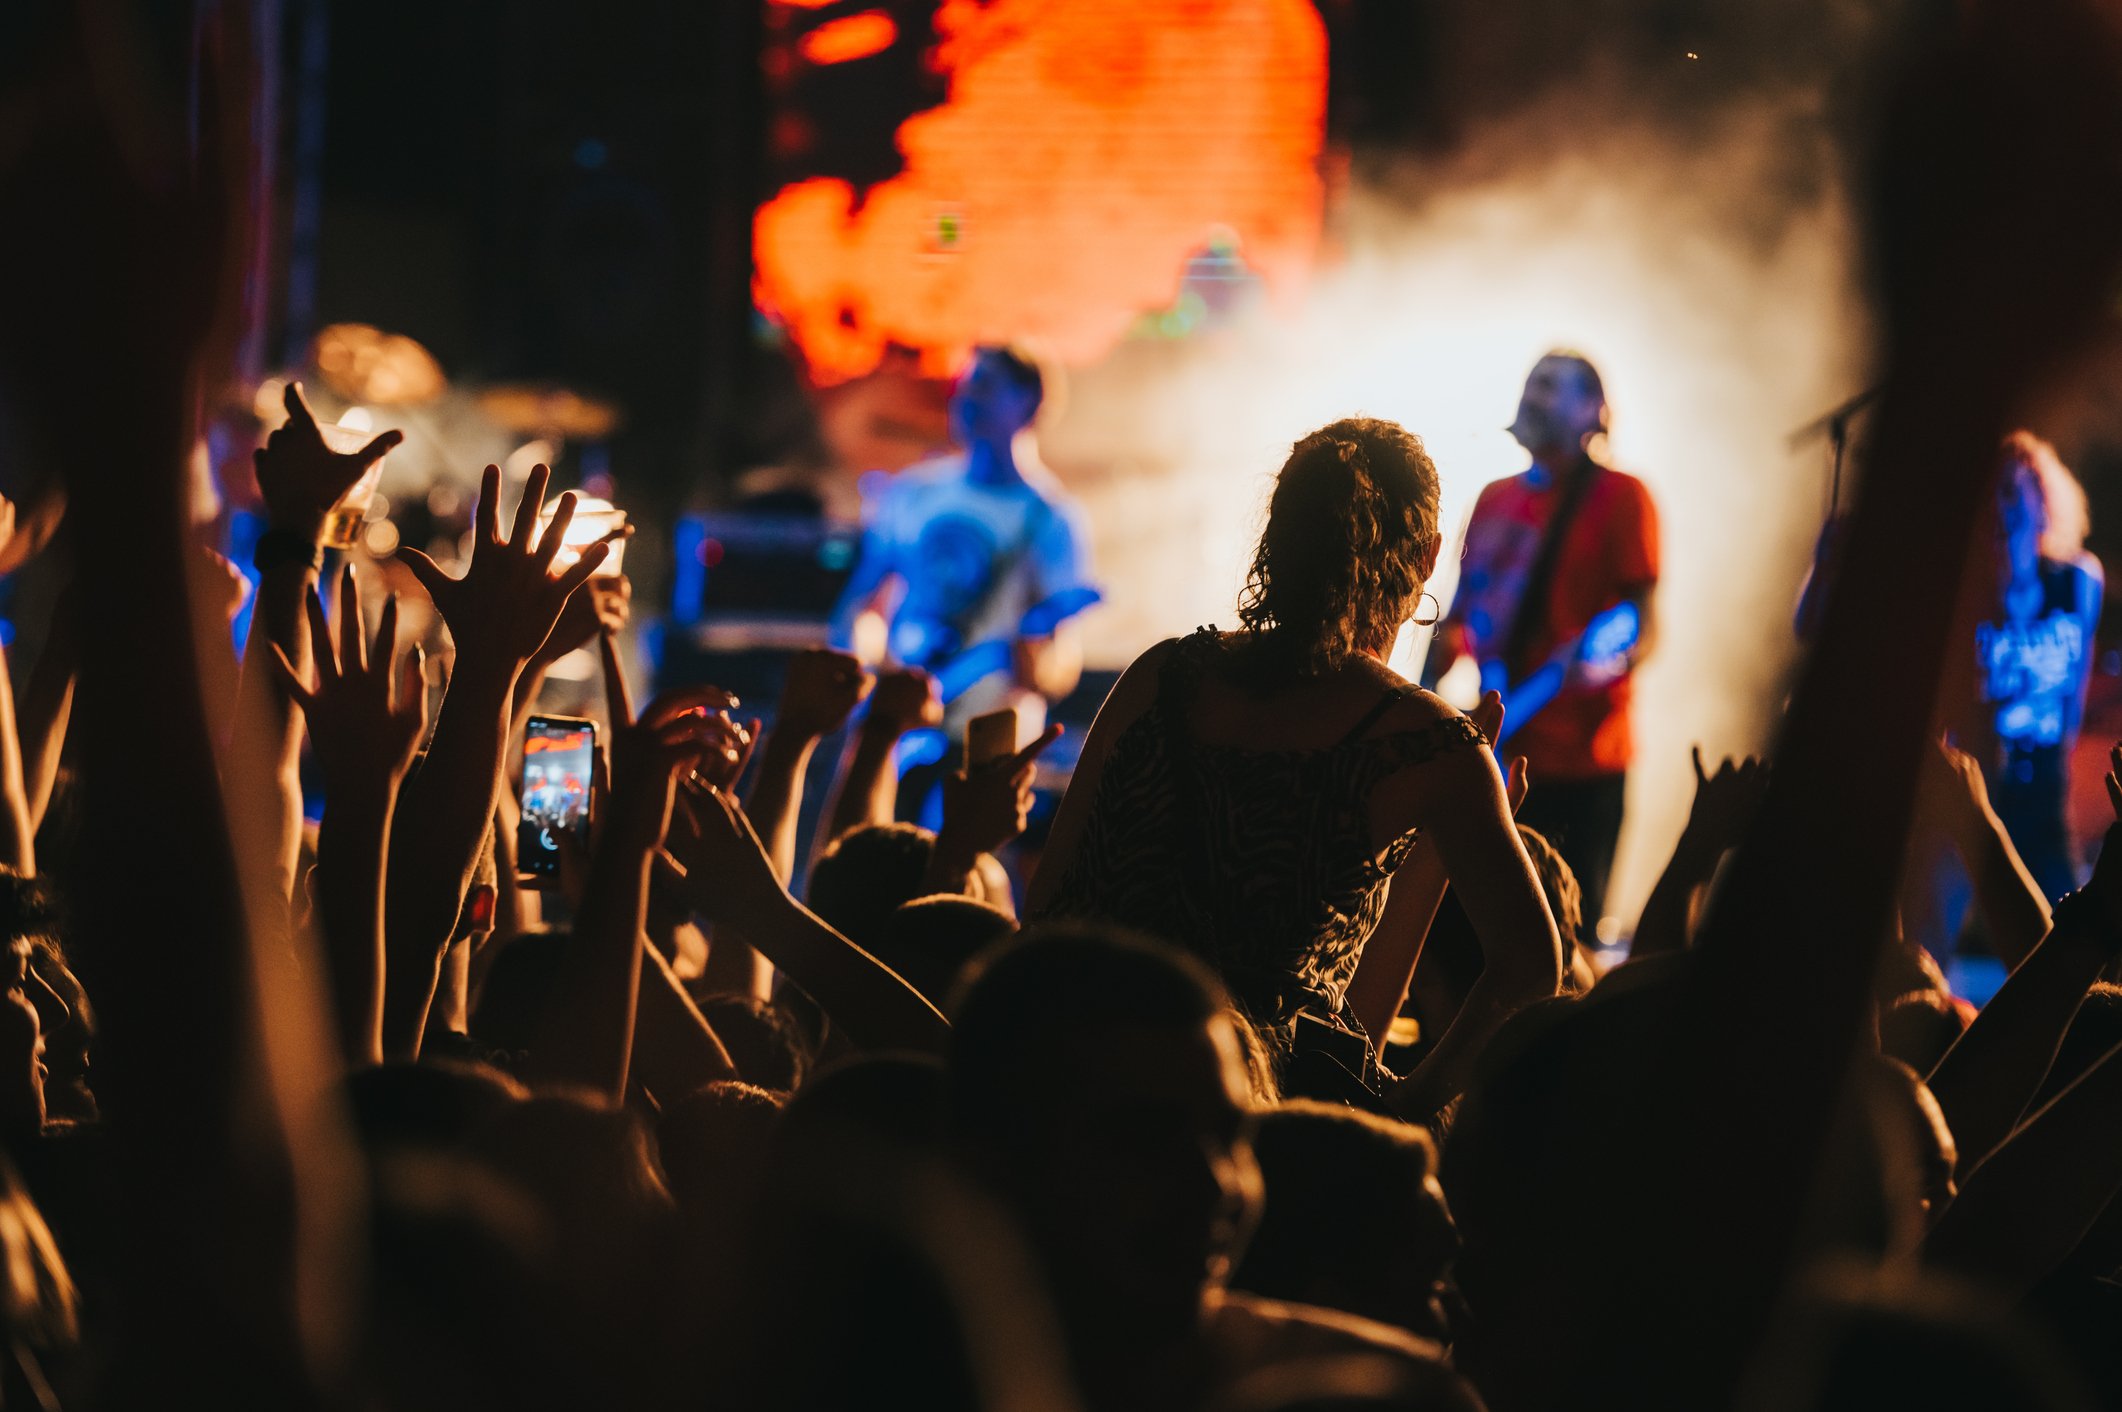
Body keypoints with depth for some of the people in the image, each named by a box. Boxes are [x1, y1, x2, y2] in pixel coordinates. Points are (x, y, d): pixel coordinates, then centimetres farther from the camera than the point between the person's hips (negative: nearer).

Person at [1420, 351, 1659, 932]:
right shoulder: (1496, 500, 17)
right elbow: (1461, 613, 22)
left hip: (1582, 759, -6)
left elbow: (1642, 624, -8)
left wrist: (1608, 660, -27)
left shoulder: (1619, 497, -3)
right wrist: (1424, 694, 12)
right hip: (1499, 752, 6)